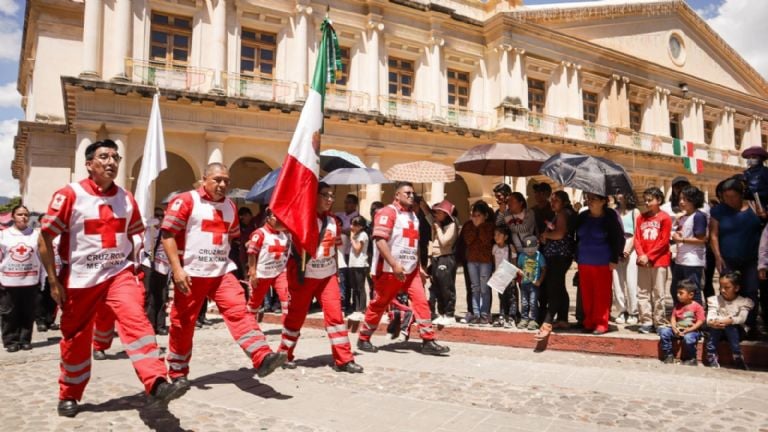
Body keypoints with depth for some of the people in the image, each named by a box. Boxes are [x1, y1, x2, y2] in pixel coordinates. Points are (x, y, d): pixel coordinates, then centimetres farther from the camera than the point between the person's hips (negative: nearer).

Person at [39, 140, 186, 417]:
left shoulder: (126, 199, 3)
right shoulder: (69, 195, -9)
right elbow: (45, 238, -6)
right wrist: (53, 282, -8)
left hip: (118, 273, 2)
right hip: (79, 279, -2)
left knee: (136, 319, -21)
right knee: (76, 340, 11)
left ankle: (156, 385, -29)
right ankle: (69, 396, 34)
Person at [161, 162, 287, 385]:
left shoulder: (230, 206, 12)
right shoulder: (185, 200, -6)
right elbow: (167, 234, -10)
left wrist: (229, 263, 18)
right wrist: (177, 268, -17)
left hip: (222, 272, 4)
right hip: (191, 273, -4)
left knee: (239, 311, -11)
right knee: (183, 323, 7)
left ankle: (262, 358, -19)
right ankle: (178, 372, 23)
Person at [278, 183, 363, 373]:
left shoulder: (332, 219, 10)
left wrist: (335, 270, 17)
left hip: (328, 275, 5)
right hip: (303, 275, -4)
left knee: (335, 313, -3)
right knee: (295, 315, 7)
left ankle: (344, 359, 2)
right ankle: (285, 355, 26)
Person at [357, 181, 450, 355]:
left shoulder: (413, 215, 18)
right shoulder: (388, 212, -9)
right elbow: (380, 240, -20)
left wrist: (418, 266, 18)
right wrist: (395, 264, -26)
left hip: (410, 269, 7)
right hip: (389, 269, -7)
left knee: (421, 301, -3)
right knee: (379, 305, 4)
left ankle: (428, 342, 0)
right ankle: (363, 339, 20)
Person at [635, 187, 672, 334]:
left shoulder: (665, 218, -3)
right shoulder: (641, 217, 10)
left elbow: (664, 241, -8)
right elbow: (637, 238, 7)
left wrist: (649, 256, -12)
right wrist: (641, 255, -8)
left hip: (659, 261, -4)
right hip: (643, 261, 5)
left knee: (658, 294, 0)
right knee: (642, 293, 4)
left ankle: (659, 323, 8)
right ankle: (646, 322, 10)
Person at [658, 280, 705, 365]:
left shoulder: (697, 307, -7)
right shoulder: (678, 306, 10)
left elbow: (700, 322, -13)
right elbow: (673, 318, 7)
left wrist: (688, 330, -20)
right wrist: (674, 329, -11)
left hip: (692, 330, -6)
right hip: (678, 329, 6)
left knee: (688, 337, -37)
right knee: (664, 332, -17)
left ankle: (691, 359, -10)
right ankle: (669, 356, -5)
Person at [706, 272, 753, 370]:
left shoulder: (744, 302, 3)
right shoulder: (714, 299, 6)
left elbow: (742, 318, -13)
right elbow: (710, 316, -9)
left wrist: (730, 320, -33)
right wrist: (712, 322, -32)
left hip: (735, 329, -1)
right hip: (717, 329, 1)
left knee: (730, 328, -34)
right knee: (714, 326, -32)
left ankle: (737, 357, -27)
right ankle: (711, 357, -31)